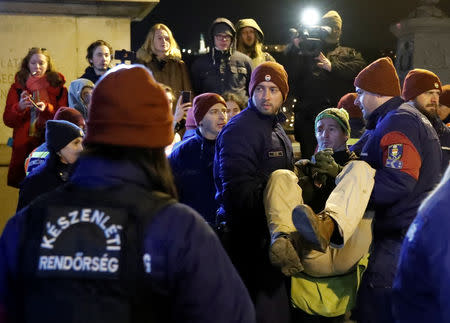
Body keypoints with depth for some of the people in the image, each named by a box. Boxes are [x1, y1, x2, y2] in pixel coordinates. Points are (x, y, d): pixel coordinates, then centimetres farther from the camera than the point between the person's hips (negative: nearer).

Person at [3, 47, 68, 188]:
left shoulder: (58, 87, 5)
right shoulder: (17, 87, 8)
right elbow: (8, 121, 3)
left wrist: (47, 109, -15)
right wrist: (19, 107, -16)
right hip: (24, 147, 1)